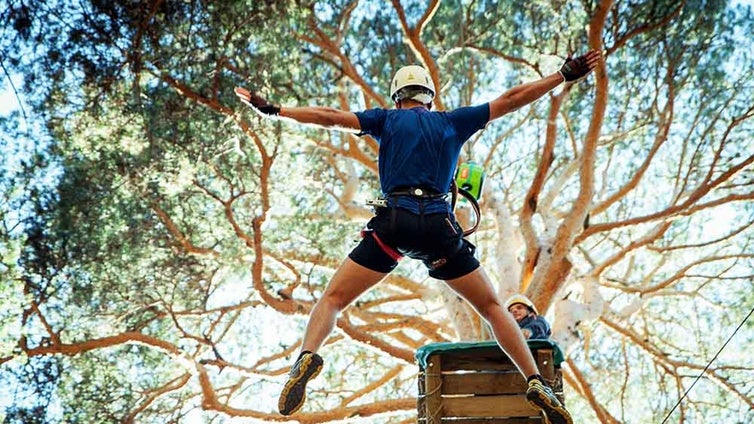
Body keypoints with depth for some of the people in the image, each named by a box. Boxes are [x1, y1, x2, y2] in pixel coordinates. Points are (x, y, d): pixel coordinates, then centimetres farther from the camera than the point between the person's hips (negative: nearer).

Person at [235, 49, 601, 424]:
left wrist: (273, 110, 15)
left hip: (393, 222, -1)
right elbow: (511, 99, 22)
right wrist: (566, 74, 30)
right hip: (439, 224, 1)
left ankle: (307, 357, -23)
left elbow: (331, 117, 9)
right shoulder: (453, 121, 21)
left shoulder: (387, 119, 18)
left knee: (333, 299, 6)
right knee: (491, 306, 13)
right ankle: (536, 384, 2)